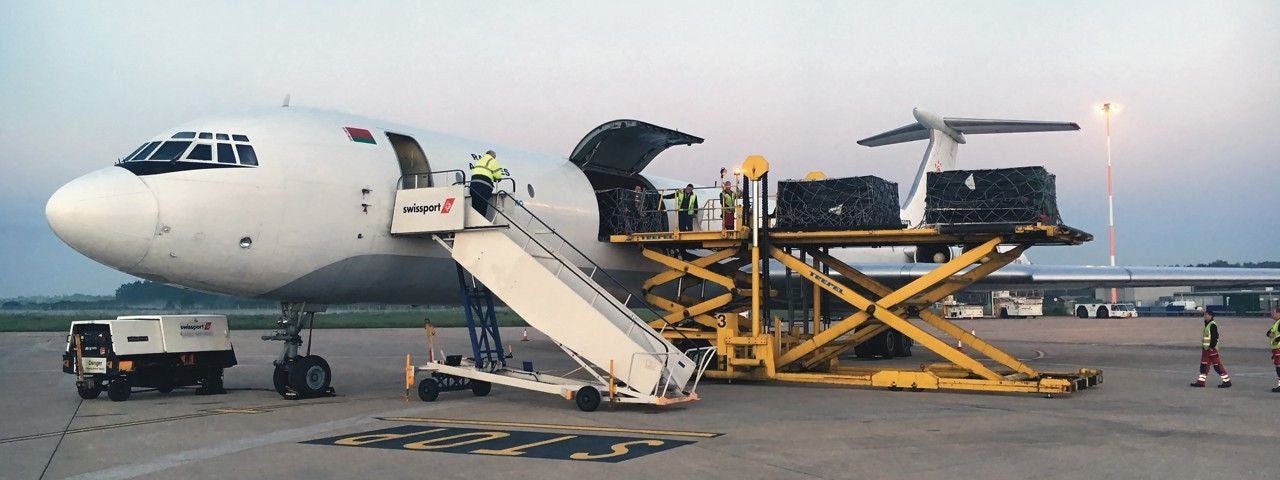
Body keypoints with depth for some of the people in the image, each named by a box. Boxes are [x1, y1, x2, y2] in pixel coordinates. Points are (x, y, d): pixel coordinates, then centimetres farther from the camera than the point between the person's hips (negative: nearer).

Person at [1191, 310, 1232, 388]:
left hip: (1212, 348, -10)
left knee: (1217, 365, -5)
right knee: (1203, 365, 8)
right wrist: (1203, 346, 21)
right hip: (1206, 348, 10)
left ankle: (1227, 381, 3)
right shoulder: (1206, 324, 15)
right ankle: (1201, 381, 10)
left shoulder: (1212, 325, -15)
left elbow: (1215, 337, -20)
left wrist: (1212, 346, -23)